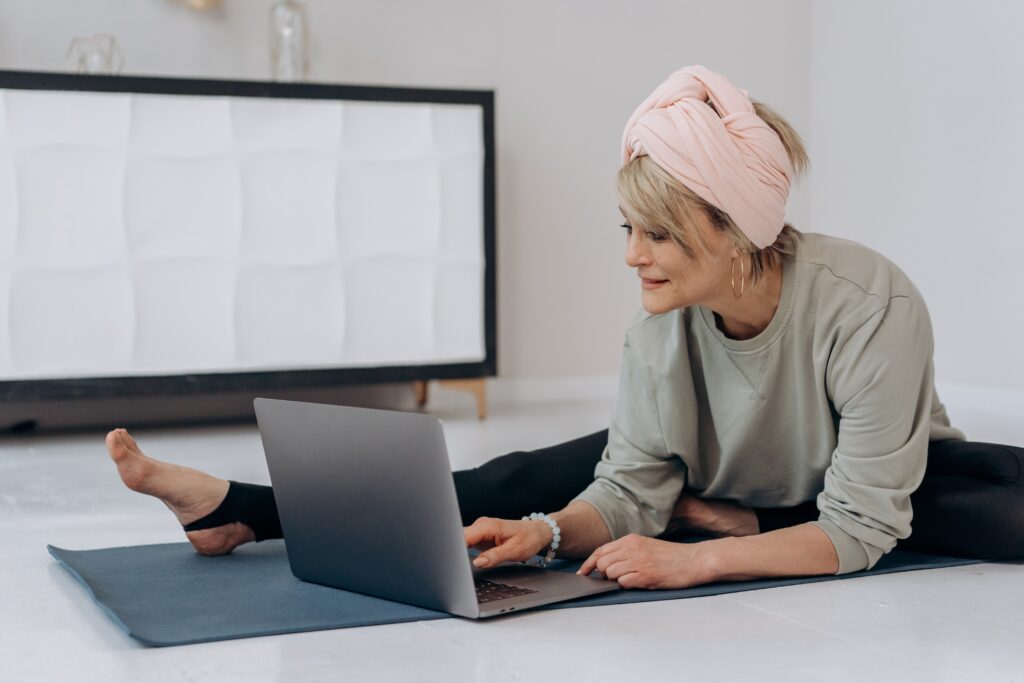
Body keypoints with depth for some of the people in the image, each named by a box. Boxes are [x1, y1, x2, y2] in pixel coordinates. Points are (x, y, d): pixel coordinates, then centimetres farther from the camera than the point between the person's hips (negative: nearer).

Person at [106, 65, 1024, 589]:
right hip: (716, 480, 2)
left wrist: (701, 555, -42)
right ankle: (243, 512, -15)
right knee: (528, 484, -15)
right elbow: (628, 493, -17)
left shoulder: (870, 307, -34)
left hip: (893, 486, -2)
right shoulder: (665, 319, -20)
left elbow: (860, 528, -32)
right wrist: (544, 534, -37)